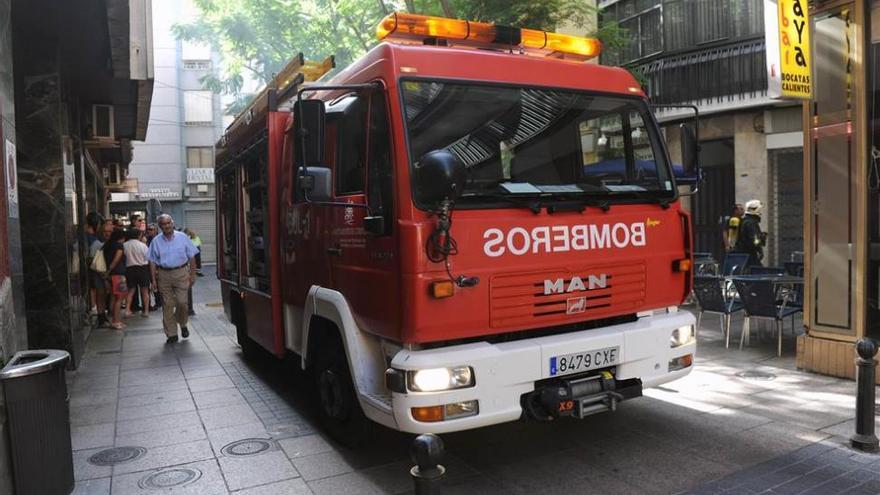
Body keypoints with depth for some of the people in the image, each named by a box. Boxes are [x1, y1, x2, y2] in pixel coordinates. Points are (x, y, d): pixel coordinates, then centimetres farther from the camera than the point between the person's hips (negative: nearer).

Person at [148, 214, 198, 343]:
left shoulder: (182, 237, 2)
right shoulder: (156, 241, 5)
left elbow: (191, 257, 5)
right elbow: (152, 261, 7)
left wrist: (192, 275, 1)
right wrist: (154, 279, 1)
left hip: (181, 273, -1)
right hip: (164, 275, 1)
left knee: (182, 302, -7)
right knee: (167, 305, 2)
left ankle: (182, 324, 22)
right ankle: (171, 334, 10)